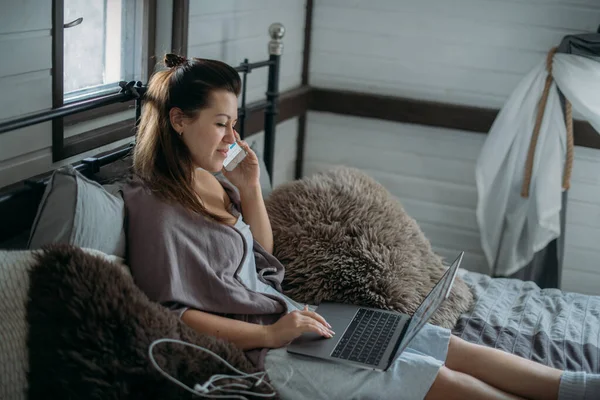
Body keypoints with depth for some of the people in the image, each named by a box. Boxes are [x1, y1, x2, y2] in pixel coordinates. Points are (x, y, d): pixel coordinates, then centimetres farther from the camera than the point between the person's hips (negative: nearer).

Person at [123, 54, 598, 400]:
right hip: (253, 348, -9)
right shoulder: (153, 204, -15)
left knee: (451, 347, -1)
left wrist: (250, 190, 3)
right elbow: (167, 314, -19)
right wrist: (268, 335, -21)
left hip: (283, 313, 9)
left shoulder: (213, 180, 10)